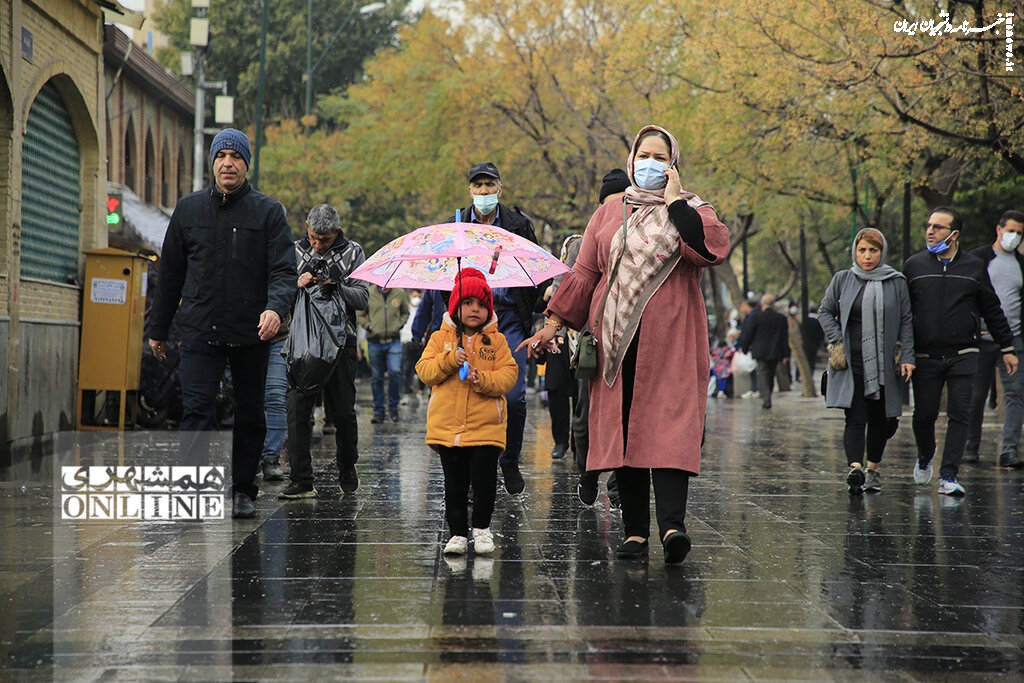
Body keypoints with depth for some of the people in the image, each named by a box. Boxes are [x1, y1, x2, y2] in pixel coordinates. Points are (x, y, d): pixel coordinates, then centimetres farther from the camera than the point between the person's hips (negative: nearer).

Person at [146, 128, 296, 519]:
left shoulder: (268, 212, 2)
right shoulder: (189, 209, 9)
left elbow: (283, 270, -7)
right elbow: (170, 274, 15)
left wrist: (275, 307, -27)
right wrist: (157, 329, 16)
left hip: (252, 334, 0)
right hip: (200, 330, 0)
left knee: (250, 415, 9)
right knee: (197, 411, -11)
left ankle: (243, 491, 21)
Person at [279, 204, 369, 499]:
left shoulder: (353, 252, 4)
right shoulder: (295, 251, 10)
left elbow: (362, 298, -2)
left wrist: (335, 286, -18)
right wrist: (297, 285, -11)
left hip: (340, 341, -1)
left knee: (342, 412, 5)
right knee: (297, 409, -8)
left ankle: (347, 471, 26)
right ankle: (301, 481, -7)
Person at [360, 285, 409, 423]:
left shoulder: (400, 293, 4)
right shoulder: (369, 293, 1)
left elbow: (405, 313, 19)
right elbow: (360, 315, 10)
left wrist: (398, 325, 4)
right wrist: (369, 326, -4)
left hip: (394, 341, 0)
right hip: (374, 343, 0)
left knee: (395, 372, -15)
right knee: (376, 377, 6)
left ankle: (393, 407, 4)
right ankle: (378, 411, 17)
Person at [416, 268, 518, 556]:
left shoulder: (496, 341, 5)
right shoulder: (440, 338, 7)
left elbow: (508, 375, -3)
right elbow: (424, 371, -2)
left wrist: (482, 379, -19)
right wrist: (450, 359, -17)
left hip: (486, 427, -1)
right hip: (447, 426, 1)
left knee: (484, 481, -3)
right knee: (455, 484, 6)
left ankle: (481, 527, 16)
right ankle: (457, 532, 15)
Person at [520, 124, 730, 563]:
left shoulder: (690, 209, 9)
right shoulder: (609, 213, 17)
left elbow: (713, 248, -13)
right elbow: (584, 273, 16)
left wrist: (674, 202, -6)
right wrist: (553, 323, 9)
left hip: (670, 342, -3)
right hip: (618, 341, 3)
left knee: (669, 427, -14)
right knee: (622, 430, 0)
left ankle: (672, 524, -23)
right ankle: (635, 531, 3)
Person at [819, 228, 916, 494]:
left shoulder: (896, 282, 6)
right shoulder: (842, 280, 6)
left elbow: (906, 322, 7)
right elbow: (825, 312, 12)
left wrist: (907, 357, -1)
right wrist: (837, 341, -3)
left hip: (884, 363, 1)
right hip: (852, 363, -1)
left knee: (881, 420, 8)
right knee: (855, 417, -13)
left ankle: (872, 469, 24)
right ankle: (855, 468, -25)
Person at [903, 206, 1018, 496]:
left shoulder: (974, 267, 5)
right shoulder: (914, 266, 5)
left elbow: (992, 310, 13)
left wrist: (1007, 348, 13)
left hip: (963, 356, 0)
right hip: (925, 357, 0)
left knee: (959, 416, -5)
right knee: (924, 415, 2)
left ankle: (948, 477, 0)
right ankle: (924, 458, 31)